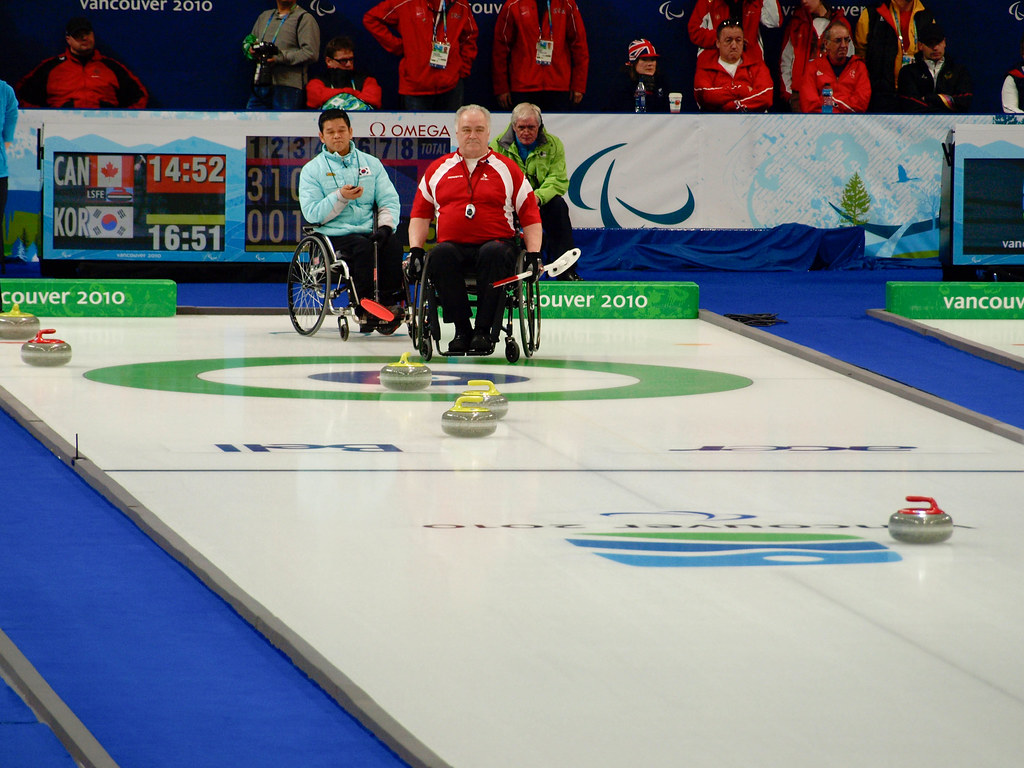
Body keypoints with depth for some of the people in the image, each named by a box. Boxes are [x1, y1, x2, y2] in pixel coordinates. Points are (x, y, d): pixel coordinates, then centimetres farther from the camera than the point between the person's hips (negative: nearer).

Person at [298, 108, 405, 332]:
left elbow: (389, 201, 8)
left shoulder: (371, 164, 16)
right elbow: (312, 214, -3)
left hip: (369, 231, 3)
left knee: (392, 244, -29)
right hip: (335, 236, -2)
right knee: (363, 247, -34)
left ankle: (390, 303, -27)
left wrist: (385, 226, -11)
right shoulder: (312, 169, 8)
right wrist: (340, 197, -17)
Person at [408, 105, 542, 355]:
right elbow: (420, 213, 19)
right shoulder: (438, 170, 18)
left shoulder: (507, 169, 12)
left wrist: (533, 253, -4)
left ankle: (484, 330, -33)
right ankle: (462, 330, -28)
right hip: (453, 244, 2)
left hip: (497, 243, -1)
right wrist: (415, 249, 4)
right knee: (440, 255, -34)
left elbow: (530, 215, 10)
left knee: (493, 253, -37)